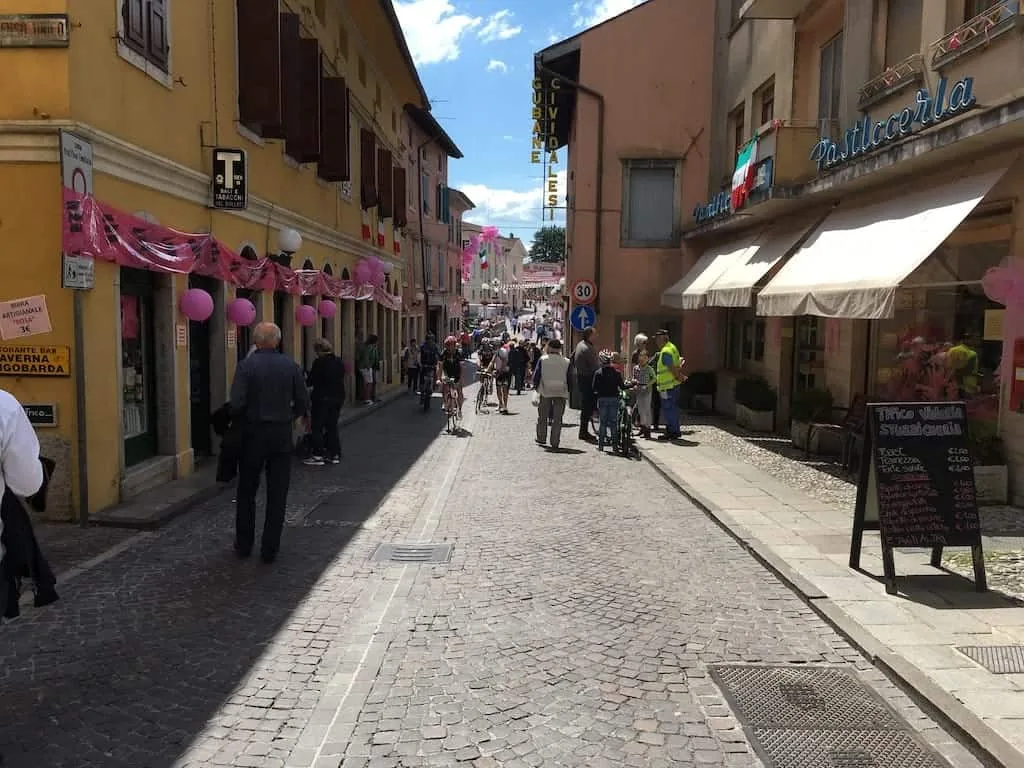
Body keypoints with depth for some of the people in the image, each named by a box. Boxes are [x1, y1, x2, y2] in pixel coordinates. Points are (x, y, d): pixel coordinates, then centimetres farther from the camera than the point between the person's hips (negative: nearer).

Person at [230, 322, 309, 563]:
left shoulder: (246, 365, -9)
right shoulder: (291, 365, -2)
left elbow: (237, 403, -15)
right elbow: (303, 403, -1)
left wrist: (240, 420, 5)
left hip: (253, 433, -1)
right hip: (282, 435, 1)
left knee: (247, 492, 14)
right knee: (277, 494, 7)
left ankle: (244, 545, 24)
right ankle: (270, 549, 11)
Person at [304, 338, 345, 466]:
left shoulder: (319, 362, -15)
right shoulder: (339, 362, 6)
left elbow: (310, 381, -10)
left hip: (322, 399, -7)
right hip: (337, 398, 7)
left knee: (317, 428, 2)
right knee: (332, 427, 15)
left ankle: (318, 456, 2)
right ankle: (335, 454, 17)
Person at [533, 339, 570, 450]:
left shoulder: (542, 359, -5)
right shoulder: (566, 362, -2)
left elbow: (536, 376, -3)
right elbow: (569, 379, 2)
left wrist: (536, 387, 12)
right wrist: (568, 391, 14)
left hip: (545, 391, 0)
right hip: (561, 392, 0)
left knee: (542, 417, 16)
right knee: (557, 419, 4)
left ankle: (541, 438, 26)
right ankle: (555, 443, 2)